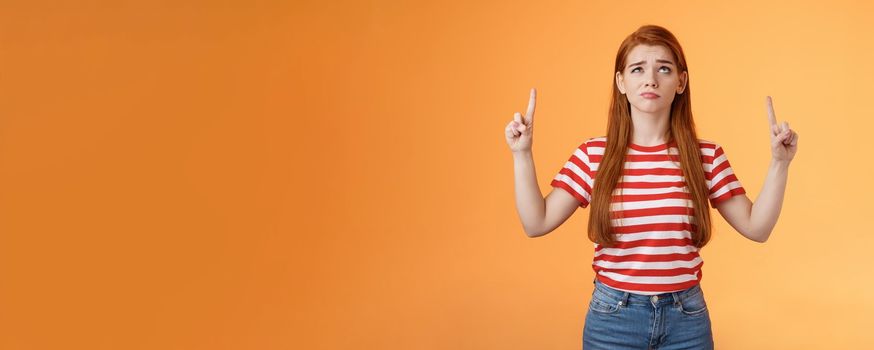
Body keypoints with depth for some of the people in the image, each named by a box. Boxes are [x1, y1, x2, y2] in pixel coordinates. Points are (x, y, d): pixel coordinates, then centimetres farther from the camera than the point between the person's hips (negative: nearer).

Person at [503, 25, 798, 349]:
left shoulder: (706, 156, -2)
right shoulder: (593, 154, -4)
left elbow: (756, 227, 0)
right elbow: (536, 223, -6)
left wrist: (779, 163, -9)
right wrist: (522, 155, -12)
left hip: (687, 317, 1)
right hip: (612, 316, -1)